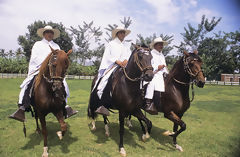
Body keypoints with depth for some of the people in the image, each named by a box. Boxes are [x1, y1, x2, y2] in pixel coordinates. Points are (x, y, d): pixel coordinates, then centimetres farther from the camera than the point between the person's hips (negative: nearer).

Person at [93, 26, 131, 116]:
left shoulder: (126, 46, 25)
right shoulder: (111, 44, 12)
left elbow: (129, 55, 11)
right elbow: (108, 56, 0)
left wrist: (126, 60, -12)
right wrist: (117, 61, -14)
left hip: (124, 66, 4)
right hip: (112, 66, -4)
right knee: (105, 78, -29)